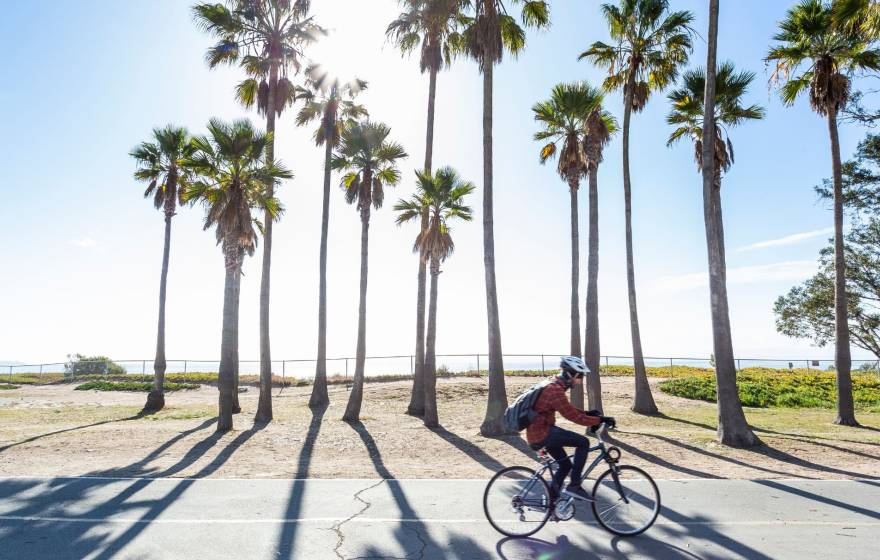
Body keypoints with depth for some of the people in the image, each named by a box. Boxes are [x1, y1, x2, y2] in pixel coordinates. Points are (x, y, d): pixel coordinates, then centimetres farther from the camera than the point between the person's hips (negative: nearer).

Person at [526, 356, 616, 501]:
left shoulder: (554, 386, 11)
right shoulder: (556, 391, -22)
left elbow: (569, 410, 21)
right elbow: (573, 417, -22)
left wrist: (587, 413, 9)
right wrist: (600, 420, -16)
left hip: (542, 430, 10)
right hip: (541, 434, -10)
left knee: (565, 465, 18)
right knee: (583, 442, -13)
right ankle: (574, 486, -6)